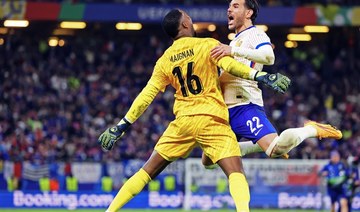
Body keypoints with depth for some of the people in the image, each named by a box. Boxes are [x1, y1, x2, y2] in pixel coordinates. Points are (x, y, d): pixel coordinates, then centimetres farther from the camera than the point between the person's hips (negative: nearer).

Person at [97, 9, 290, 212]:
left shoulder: (164, 61, 12)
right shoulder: (208, 45, 1)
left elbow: (146, 96, 9)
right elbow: (230, 65, -16)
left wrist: (121, 127, 13)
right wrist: (262, 76, -21)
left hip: (183, 122, 4)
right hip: (212, 119, -4)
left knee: (148, 171, 15)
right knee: (236, 173, -11)